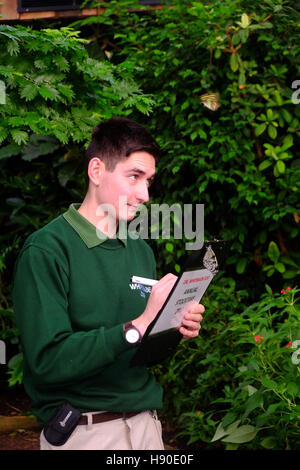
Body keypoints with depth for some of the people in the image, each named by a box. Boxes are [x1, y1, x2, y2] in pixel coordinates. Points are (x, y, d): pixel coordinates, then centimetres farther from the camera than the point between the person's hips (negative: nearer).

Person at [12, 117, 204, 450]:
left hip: (145, 423, 6)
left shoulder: (141, 251, 9)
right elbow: (48, 360, -22)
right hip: (83, 433, -6)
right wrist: (138, 326, -23)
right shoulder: (45, 250, -13)